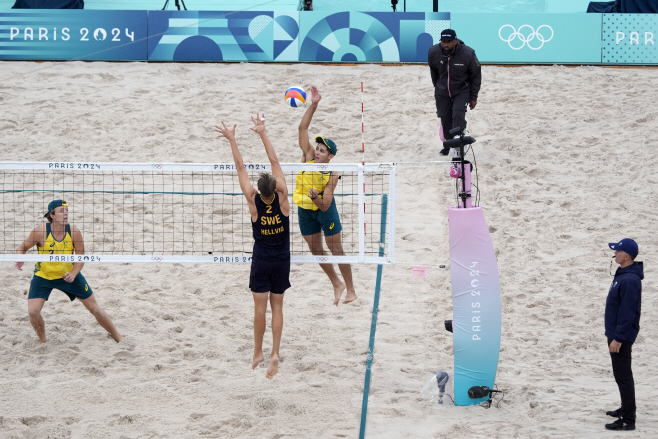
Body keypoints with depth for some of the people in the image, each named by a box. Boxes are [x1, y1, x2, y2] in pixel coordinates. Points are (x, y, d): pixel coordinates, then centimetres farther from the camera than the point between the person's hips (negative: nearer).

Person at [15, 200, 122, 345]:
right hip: (43, 276, -1)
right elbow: (22, 248, -9)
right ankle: (42, 340, 13)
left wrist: (73, 274, -27)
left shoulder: (74, 232, -19)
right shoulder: (40, 232, -24)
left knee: (95, 308, 6)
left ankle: (116, 335, 27)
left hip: (68, 275, 1)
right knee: (33, 312, -16)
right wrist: (20, 260, -32)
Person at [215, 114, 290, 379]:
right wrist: (263, 133, -9)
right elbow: (275, 163, -13)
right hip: (282, 260, 1)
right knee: (277, 306, 7)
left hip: (261, 261, -1)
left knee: (260, 307, 6)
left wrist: (232, 140, -6)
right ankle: (275, 354, 1)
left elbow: (241, 168, -12)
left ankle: (258, 353, 14)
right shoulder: (282, 199, -16)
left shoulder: (254, 201, -17)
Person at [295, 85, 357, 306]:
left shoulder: (332, 175, -23)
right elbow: (302, 128, -20)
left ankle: (350, 290, 9)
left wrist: (316, 198, -47)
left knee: (336, 249, 1)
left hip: (324, 209, -5)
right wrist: (313, 105, -29)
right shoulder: (308, 156, -15)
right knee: (316, 250, 11)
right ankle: (337, 284, 27)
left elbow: (325, 205, -26)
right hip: (304, 210, 5)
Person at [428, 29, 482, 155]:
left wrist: (473, 98, -6)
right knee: (445, 118, 6)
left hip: (462, 91, -3)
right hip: (442, 92, 3)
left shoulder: (468, 54, -25)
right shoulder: (433, 52, -18)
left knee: (458, 115, -20)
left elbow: (476, 76, -10)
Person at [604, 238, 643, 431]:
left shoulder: (630, 280, -24)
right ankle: (626, 409, 33)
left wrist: (619, 338, -23)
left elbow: (628, 313, -25)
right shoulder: (622, 274, 9)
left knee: (623, 375, -7)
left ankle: (628, 420, -5)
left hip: (621, 336, -11)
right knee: (621, 373, 21)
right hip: (615, 333, 11)